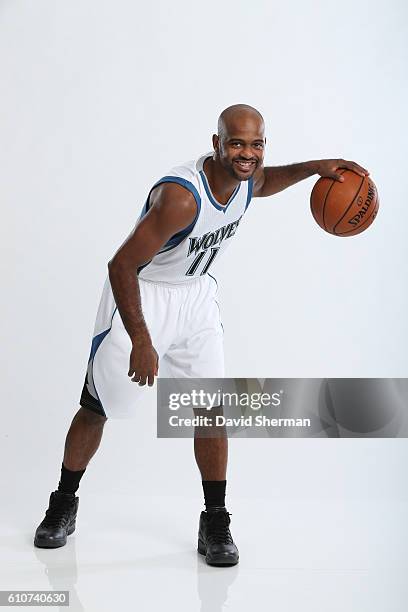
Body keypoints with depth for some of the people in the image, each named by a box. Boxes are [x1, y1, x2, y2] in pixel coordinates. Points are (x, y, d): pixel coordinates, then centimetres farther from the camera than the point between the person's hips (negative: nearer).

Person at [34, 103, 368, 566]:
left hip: (196, 295, 6)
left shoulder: (247, 177, -9)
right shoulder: (181, 195, -33)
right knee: (96, 408, 6)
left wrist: (313, 168, 4)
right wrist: (140, 342, -33)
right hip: (138, 294, -5)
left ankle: (215, 524, 12)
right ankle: (63, 506, 28)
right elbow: (121, 266, -31)